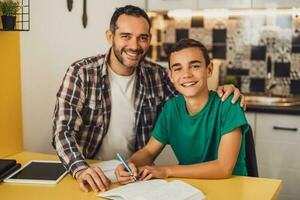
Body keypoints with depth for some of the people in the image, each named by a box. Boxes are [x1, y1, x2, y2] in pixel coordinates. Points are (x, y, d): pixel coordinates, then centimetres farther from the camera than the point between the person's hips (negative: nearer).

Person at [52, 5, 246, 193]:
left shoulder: (157, 76, 1)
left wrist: (220, 93, -9)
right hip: (91, 175, -2)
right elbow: (63, 130, -17)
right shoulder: (81, 73, -11)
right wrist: (81, 169, -35)